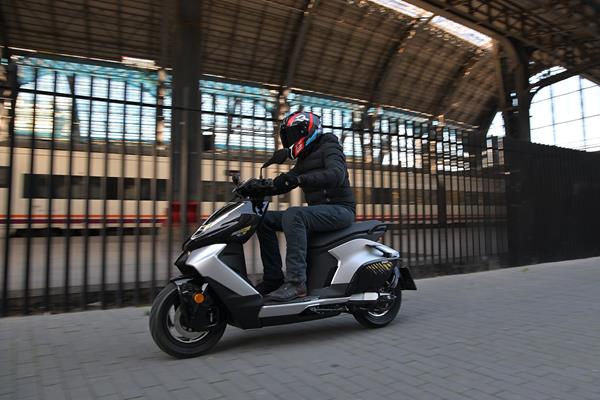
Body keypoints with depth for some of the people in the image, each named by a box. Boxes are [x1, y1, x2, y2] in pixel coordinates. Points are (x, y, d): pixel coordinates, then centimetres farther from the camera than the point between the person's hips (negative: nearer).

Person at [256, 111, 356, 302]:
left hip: (339, 209, -9)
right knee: (266, 219, -1)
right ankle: (273, 278, -7)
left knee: (293, 215, -34)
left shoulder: (329, 148, -3)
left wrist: (299, 179, -35)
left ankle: (296, 282, -36)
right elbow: (283, 184, 17)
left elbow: (337, 174, -25)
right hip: (318, 210, 9)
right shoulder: (304, 160, 22)